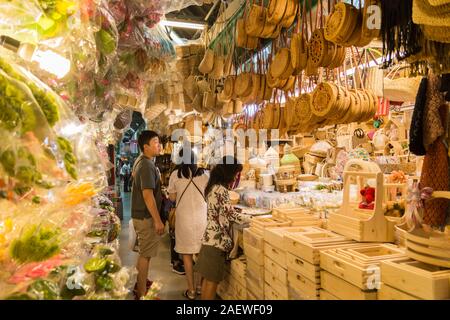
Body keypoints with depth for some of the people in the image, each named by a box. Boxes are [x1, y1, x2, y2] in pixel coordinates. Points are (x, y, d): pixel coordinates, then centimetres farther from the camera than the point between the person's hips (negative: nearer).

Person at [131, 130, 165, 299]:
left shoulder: (141, 160, 9)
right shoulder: (147, 165, -23)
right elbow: (148, 195, -27)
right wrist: (158, 221, -24)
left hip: (140, 214, 10)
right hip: (146, 216, -10)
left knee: (143, 251, 22)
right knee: (146, 254, 0)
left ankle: (140, 282, 38)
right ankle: (141, 293, 12)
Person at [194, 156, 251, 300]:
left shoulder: (213, 187, 10)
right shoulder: (221, 189, -18)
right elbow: (231, 214, -18)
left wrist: (241, 215, 10)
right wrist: (251, 219, -4)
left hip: (211, 237, 9)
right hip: (217, 240, -9)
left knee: (207, 278, 17)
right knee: (212, 280, 2)